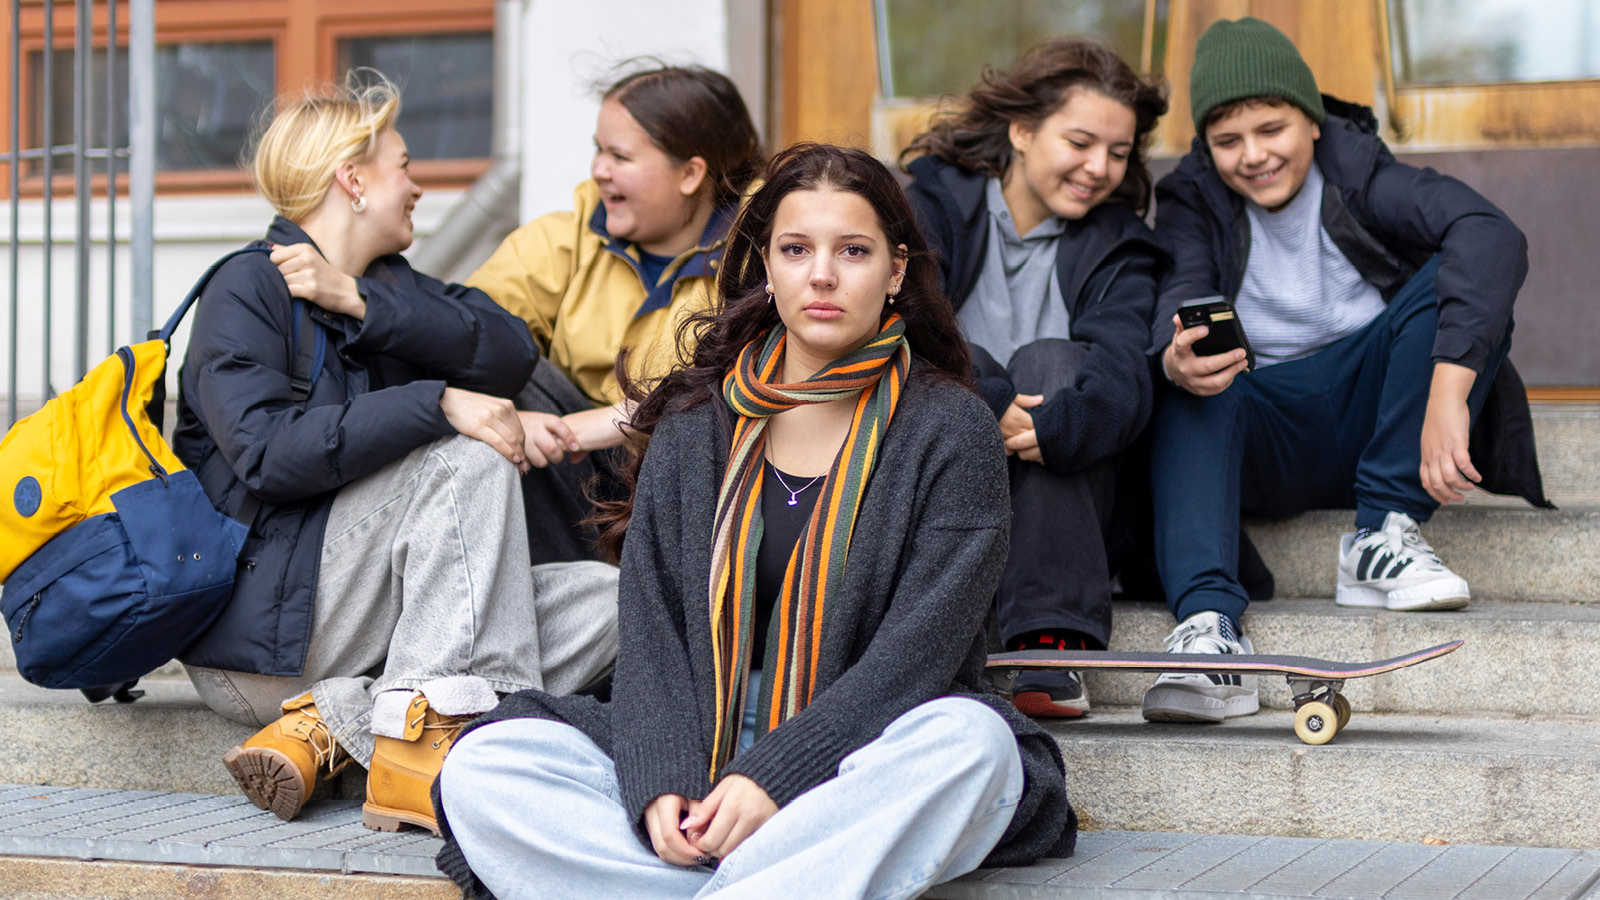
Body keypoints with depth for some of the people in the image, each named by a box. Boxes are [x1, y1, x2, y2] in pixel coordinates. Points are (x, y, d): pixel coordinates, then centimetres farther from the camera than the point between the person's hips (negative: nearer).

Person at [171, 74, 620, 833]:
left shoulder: (388, 287, 20)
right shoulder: (248, 288, -3)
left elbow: (508, 354, -1)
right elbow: (268, 451, -20)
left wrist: (358, 302, -10)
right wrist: (436, 404, -25)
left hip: (365, 617, 8)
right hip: (262, 632, -8)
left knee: (608, 601, -9)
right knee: (469, 458, -24)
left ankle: (334, 723, -20)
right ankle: (414, 741, -29)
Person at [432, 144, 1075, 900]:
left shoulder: (950, 432, 0)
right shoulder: (694, 427, 11)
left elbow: (915, 654, -10)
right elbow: (650, 629, 3)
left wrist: (774, 779, -22)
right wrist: (663, 783, -17)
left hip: (858, 766, -3)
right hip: (696, 773, 3)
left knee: (972, 741, -37)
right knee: (481, 768, -20)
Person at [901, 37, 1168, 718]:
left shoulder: (1116, 246, 7)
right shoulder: (937, 199, 3)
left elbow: (1120, 377, -14)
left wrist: (1052, 429, -36)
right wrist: (984, 406, -35)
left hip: (1058, 502, 1)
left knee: (1050, 361, -24)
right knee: (967, 368, -25)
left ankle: (1049, 643, -33)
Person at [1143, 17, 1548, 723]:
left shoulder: (1362, 177, -5)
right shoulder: (1192, 203, 3)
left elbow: (1494, 236, -25)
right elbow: (1177, 302, -18)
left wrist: (1446, 393, -40)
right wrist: (1178, 360, -45)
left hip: (1366, 415, -1)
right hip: (1262, 442, 1)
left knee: (1454, 277, -22)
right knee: (1186, 385, -29)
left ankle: (1383, 537, -22)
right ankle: (1207, 622, -45)